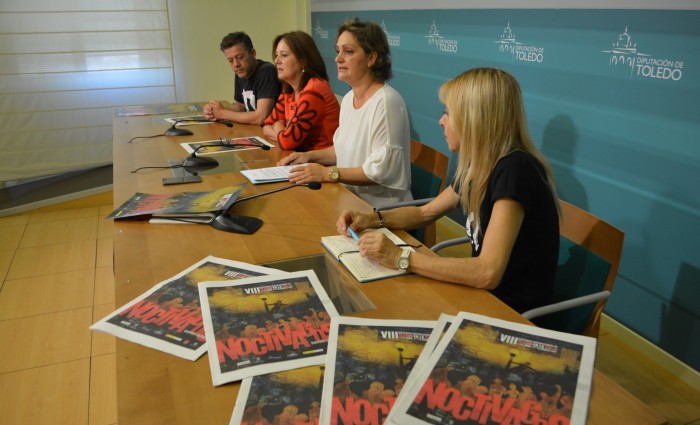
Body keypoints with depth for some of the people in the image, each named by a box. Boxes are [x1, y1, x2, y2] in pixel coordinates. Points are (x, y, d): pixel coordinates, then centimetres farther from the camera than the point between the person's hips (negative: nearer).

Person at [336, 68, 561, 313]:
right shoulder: (479, 165, 2)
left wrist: (401, 258, -27)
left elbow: (488, 273, -33)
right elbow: (426, 213, 14)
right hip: (483, 291, 7)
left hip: (514, 312, -7)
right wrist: (371, 219, -2)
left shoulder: (514, 170, -26)